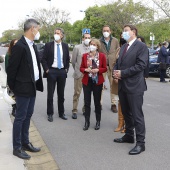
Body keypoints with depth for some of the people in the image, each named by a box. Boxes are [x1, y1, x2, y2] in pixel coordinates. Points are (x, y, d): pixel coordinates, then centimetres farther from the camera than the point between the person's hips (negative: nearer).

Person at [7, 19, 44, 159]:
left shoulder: (32, 46, 10)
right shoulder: (19, 46, -17)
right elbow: (11, 69, -14)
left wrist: (37, 83, 9)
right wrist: (13, 88, -6)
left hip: (32, 87, 9)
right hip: (23, 88, -8)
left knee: (28, 116, 16)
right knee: (20, 117, 2)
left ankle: (25, 142, 30)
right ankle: (17, 147, 14)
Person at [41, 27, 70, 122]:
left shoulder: (65, 46, 6)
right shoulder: (48, 45, -3)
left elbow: (68, 59, 14)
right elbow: (43, 59, -2)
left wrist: (67, 69, 6)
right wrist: (46, 69, -8)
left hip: (62, 71, 3)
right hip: (51, 71, -2)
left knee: (61, 94, 11)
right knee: (50, 94, 3)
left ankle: (61, 113, 22)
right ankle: (50, 114, 14)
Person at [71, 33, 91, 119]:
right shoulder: (77, 48, 0)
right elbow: (73, 61, 7)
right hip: (79, 74, -1)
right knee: (77, 93, 3)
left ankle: (85, 109, 23)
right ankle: (74, 111, 11)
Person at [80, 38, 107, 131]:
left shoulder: (102, 56, -1)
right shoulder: (85, 55, 5)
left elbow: (105, 68, 2)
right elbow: (81, 68, 8)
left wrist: (97, 70, -16)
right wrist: (86, 69, -13)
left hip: (97, 81, -1)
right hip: (87, 81, 2)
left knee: (97, 102, 7)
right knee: (87, 102, 2)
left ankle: (98, 122, 18)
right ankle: (87, 122, 12)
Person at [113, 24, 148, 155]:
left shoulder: (141, 46, -9)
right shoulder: (123, 47, 16)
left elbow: (141, 65, -19)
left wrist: (122, 73, -18)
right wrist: (115, 72, -3)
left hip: (134, 86, -8)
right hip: (122, 85, 8)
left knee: (137, 115, -4)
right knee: (126, 113, 18)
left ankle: (140, 143, 4)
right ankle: (129, 136, 33)